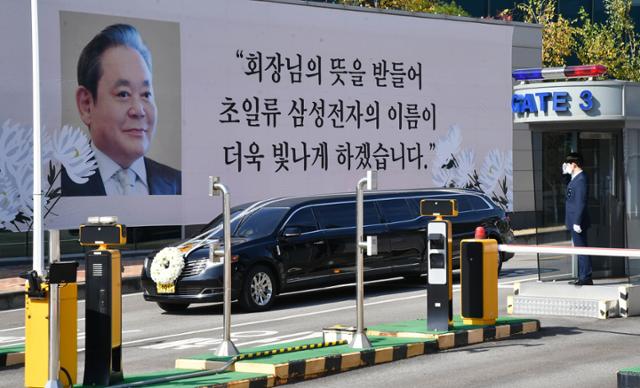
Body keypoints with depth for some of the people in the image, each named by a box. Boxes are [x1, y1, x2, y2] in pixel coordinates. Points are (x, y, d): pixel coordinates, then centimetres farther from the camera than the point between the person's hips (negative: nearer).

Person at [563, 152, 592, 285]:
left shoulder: (581, 180, -19)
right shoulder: (575, 178, 11)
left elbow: (580, 203, -22)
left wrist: (577, 223, -23)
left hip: (578, 222, -10)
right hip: (574, 221, 10)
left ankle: (586, 278, -2)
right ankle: (582, 277, 21)